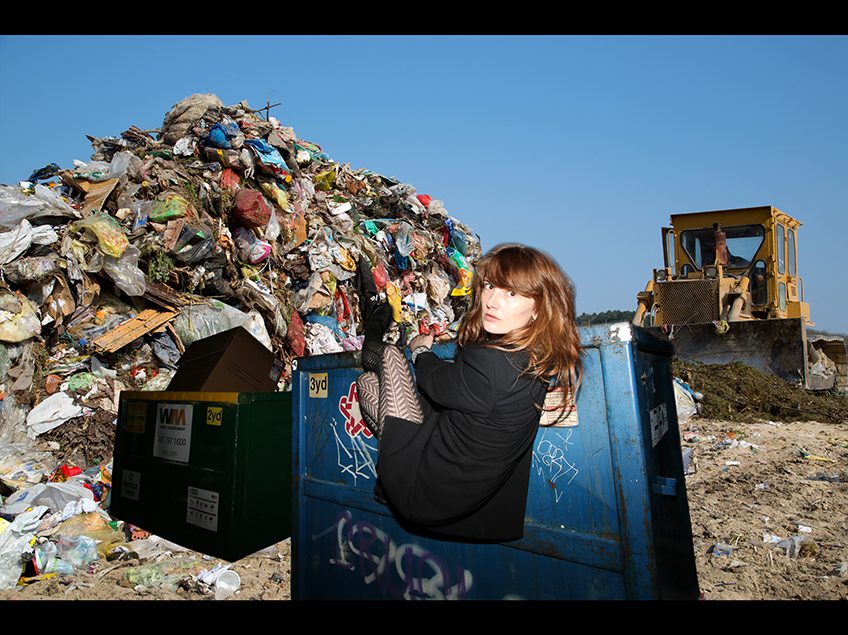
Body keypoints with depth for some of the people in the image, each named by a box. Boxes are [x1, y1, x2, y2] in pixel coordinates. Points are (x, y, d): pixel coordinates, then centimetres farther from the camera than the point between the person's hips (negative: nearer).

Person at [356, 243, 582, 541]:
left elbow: (437, 382, -11)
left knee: (391, 354, 6)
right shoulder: (543, 359, -9)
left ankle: (376, 354, 36)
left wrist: (421, 351, 9)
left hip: (422, 496, -6)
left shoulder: (489, 365, -33)